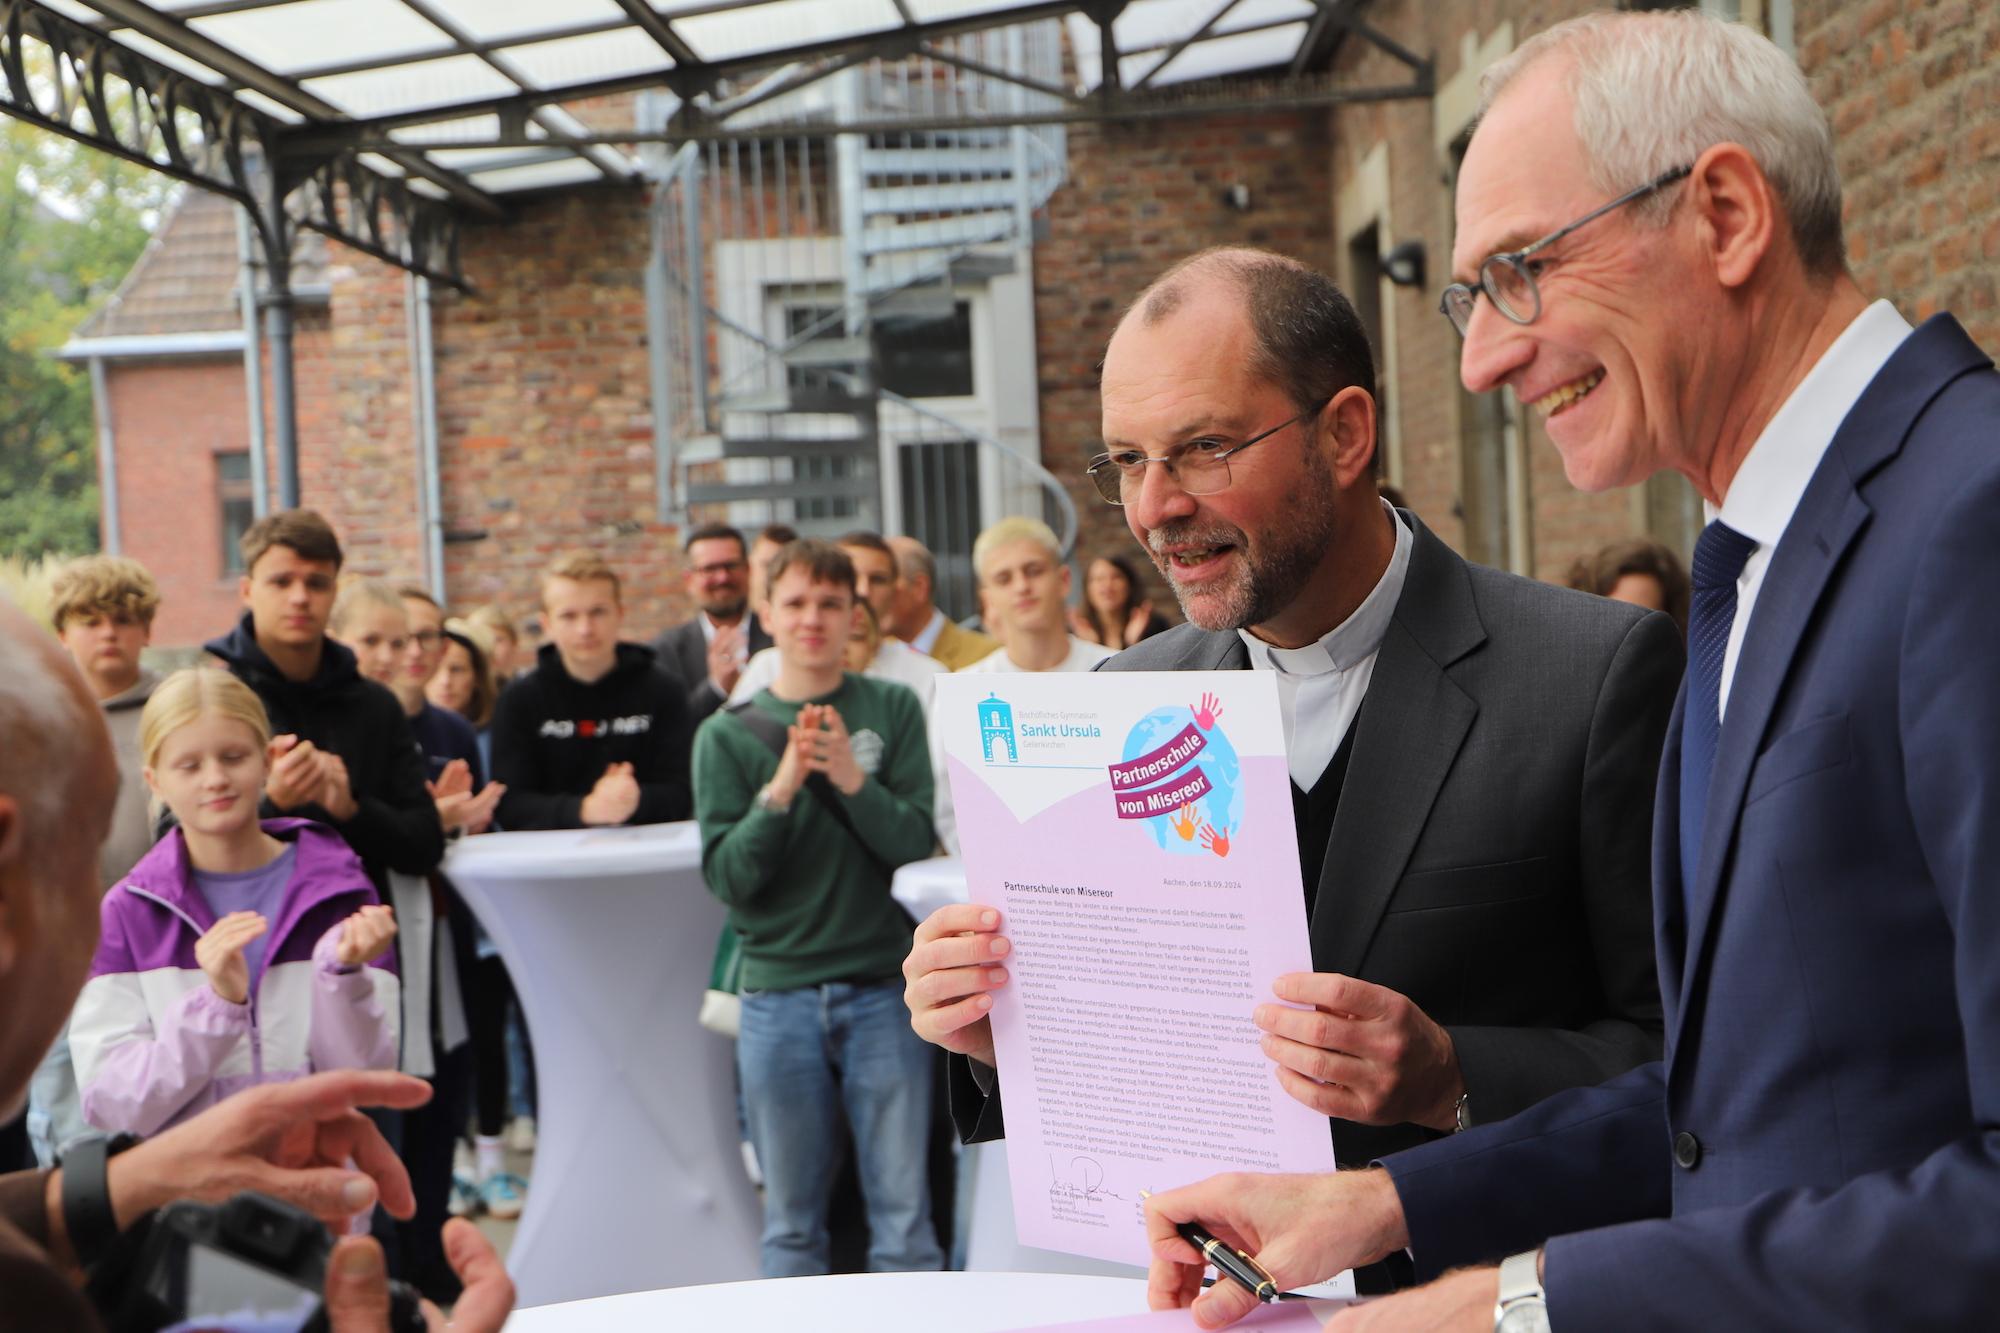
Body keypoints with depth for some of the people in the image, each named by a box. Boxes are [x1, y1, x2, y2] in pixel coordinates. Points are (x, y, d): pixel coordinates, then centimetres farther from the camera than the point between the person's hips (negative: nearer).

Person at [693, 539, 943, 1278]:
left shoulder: (893, 709, 4)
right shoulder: (727, 734, 4)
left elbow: (916, 839, -5)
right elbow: (727, 876, -3)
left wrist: (853, 780, -19)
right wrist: (778, 793, -17)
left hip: (883, 989, 0)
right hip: (778, 995, 1)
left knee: (903, 1210, 2)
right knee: (790, 1222, 8)